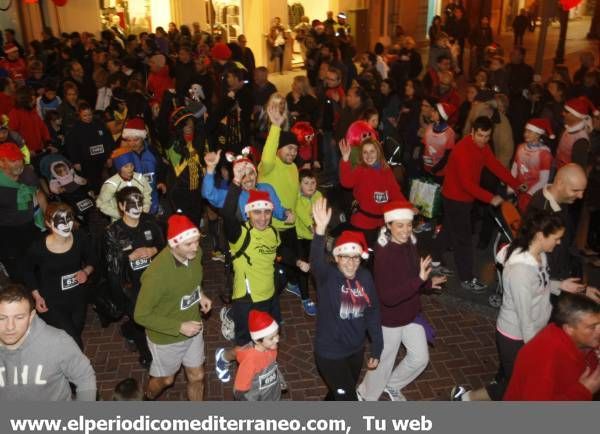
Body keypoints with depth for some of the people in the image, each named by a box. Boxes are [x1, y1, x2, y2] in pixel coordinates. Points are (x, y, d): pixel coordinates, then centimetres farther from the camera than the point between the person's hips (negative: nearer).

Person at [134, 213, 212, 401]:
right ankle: (147, 399, 57)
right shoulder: (156, 273, -36)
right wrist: (179, 327, -27)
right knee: (165, 379, 22)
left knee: (197, 376, 20)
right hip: (166, 337, -5)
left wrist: (200, 294, -7)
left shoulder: (195, 253, -17)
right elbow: (141, 316, -25)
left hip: (193, 329, 5)